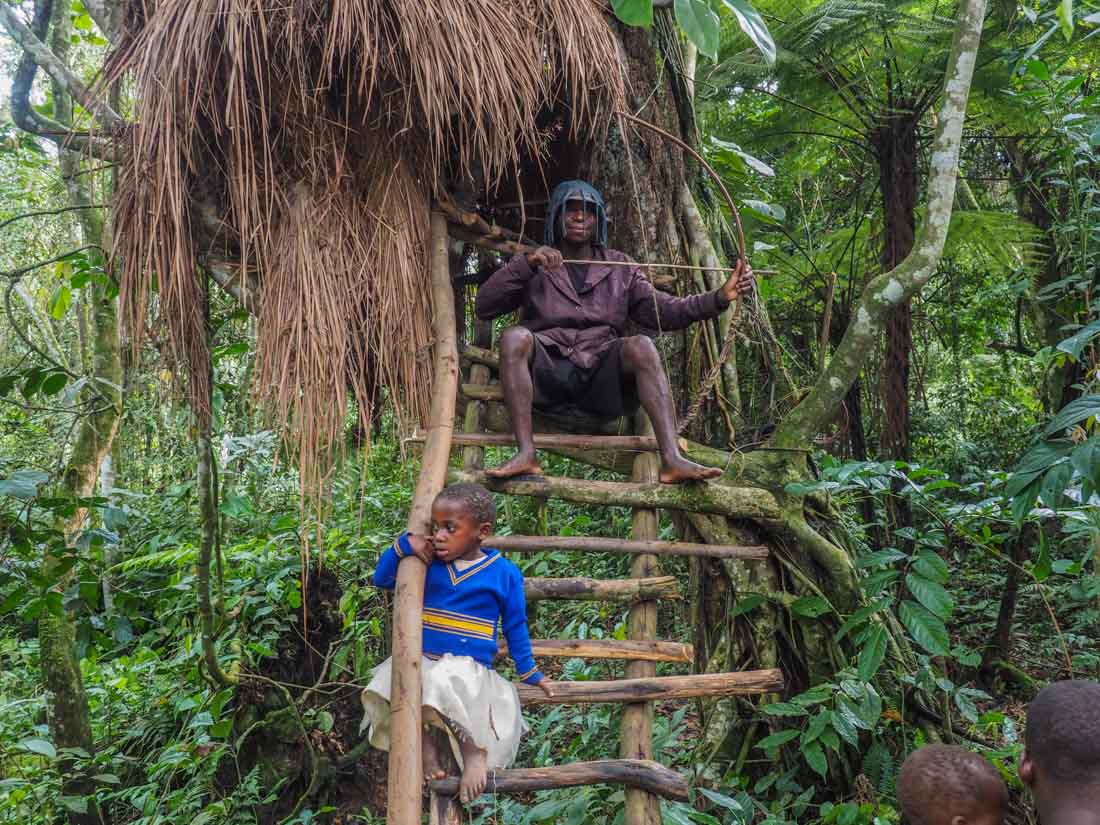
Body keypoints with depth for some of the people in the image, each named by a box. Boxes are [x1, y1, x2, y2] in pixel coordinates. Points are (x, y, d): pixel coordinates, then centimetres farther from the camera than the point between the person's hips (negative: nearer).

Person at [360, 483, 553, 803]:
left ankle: (474, 751, -14)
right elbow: (381, 579, 12)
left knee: (446, 684, -36)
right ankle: (424, 745, -11)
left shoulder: (504, 573, 0)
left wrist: (530, 674, 15)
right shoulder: (429, 563, 7)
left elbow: (515, 627, 10)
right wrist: (404, 544, -5)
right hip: (422, 661, 4)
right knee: (390, 681, -26)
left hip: (469, 667, -4)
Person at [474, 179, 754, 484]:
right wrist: (526, 263, -13)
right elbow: (483, 307, 0)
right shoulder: (535, 268, 13)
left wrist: (720, 297, -10)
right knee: (515, 337, -28)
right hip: (546, 372, -1)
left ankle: (672, 459, -39)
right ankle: (526, 452, -37)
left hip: (602, 374, 1)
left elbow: (663, 310, 5)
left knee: (641, 345, -27)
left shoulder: (619, 268, 18)